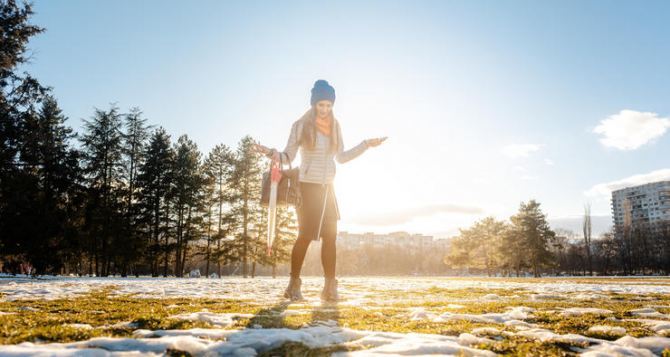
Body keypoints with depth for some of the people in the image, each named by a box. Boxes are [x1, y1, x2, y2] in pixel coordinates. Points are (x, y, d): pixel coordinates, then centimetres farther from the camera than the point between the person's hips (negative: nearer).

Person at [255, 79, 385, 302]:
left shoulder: (334, 126, 9)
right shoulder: (301, 126, -4)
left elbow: (341, 157, 14)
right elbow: (288, 157, -4)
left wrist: (366, 145, 14)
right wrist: (271, 153, -23)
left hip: (328, 188, 5)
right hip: (308, 187, -4)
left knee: (330, 235, 0)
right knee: (305, 235, -4)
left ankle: (330, 288, 5)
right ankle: (294, 285, 7)